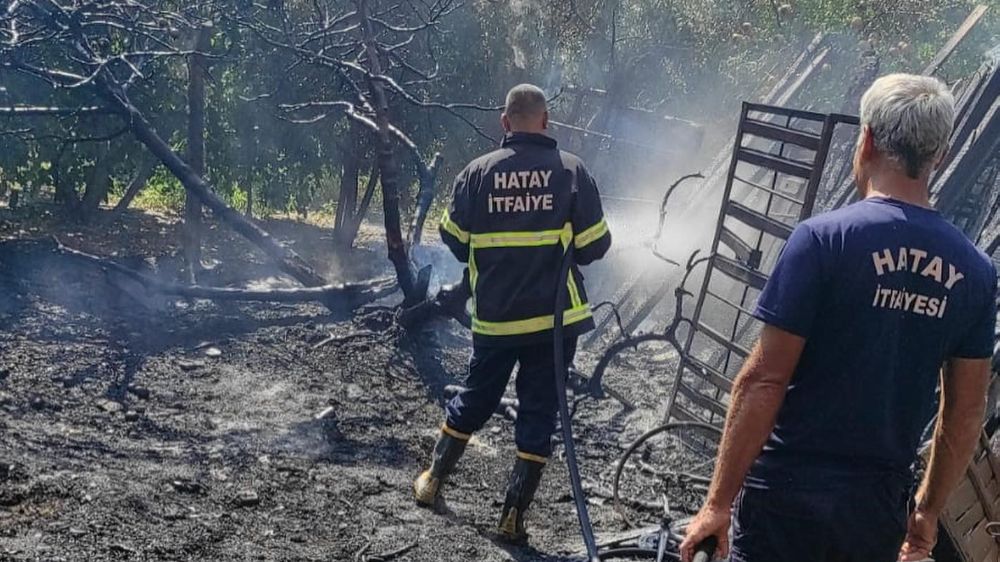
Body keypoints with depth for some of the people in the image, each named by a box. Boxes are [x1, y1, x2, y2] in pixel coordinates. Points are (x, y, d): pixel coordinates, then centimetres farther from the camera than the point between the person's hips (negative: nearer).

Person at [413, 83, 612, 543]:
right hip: (554, 315, -2)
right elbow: (594, 246, -6)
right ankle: (514, 515, 9)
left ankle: (433, 479, 33)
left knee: (475, 397, 21)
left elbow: (454, 241, 2)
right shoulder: (571, 171, -7)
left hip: (493, 315, 2)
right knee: (538, 411, 7)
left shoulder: (478, 172, -4)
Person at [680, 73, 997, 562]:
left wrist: (718, 501, -10)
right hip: (880, 505, 5)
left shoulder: (823, 239, -14)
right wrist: (929, 511, 20)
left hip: (790, 491, -5)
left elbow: (763, 380, -16)